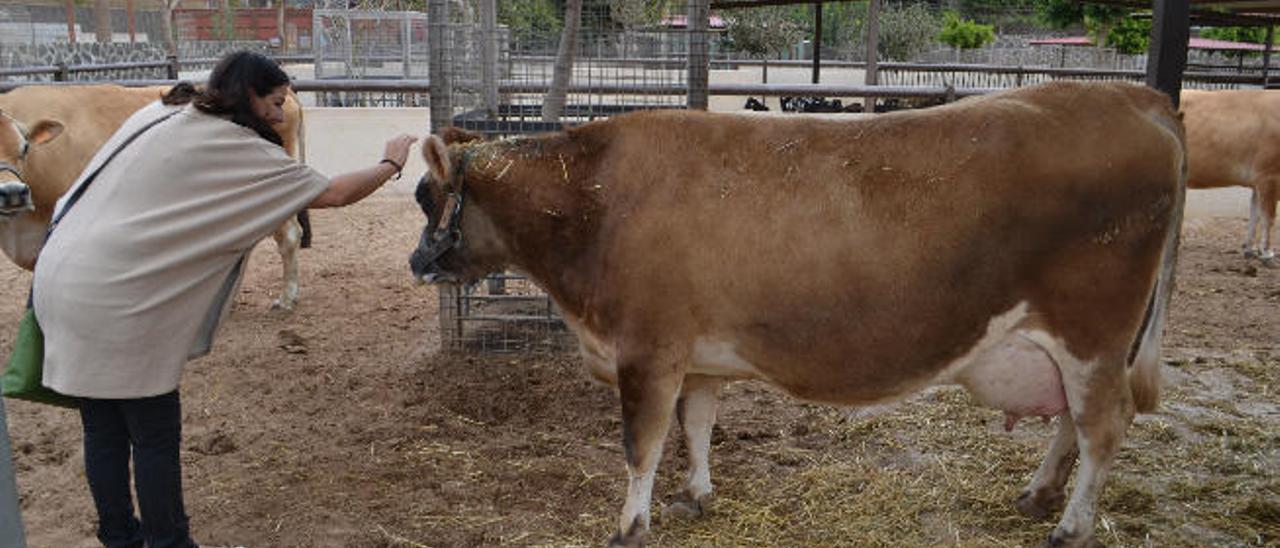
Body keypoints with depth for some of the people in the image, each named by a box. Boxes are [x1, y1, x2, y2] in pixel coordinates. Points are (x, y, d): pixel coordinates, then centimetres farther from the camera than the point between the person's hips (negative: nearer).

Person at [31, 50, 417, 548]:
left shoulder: (160, 113, 13)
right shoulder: (235, 147, -10)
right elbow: (334, 194, -8)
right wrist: (390, 163, 6)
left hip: (63, 275, 9)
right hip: (119, 303, -9)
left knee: (104, 428, 16)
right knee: (156, 435, 5)